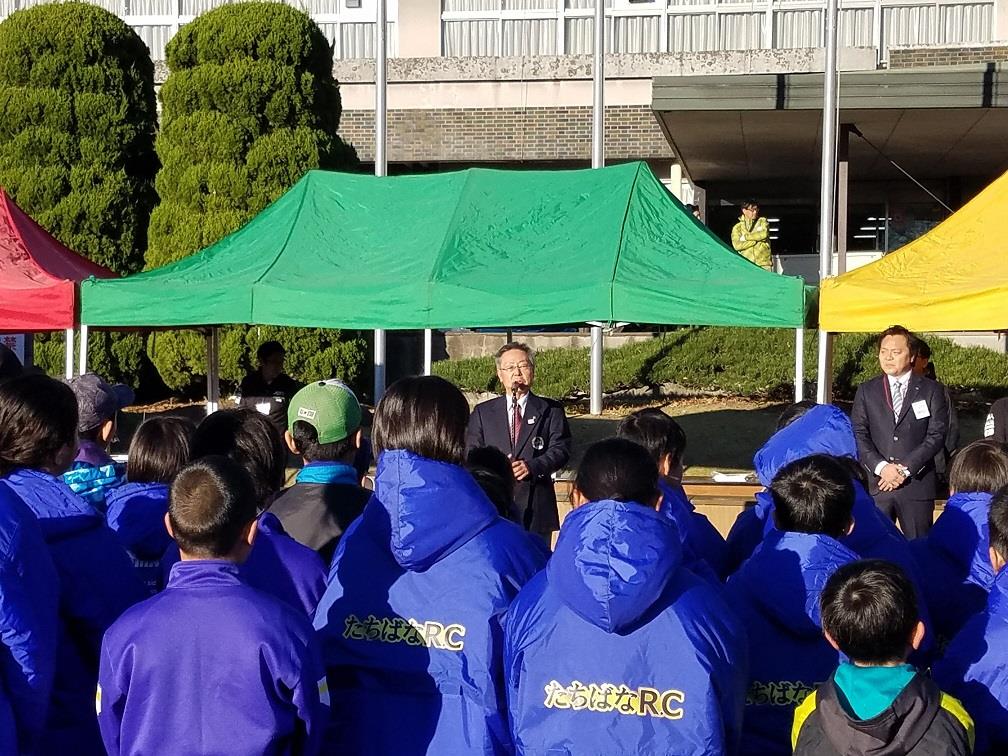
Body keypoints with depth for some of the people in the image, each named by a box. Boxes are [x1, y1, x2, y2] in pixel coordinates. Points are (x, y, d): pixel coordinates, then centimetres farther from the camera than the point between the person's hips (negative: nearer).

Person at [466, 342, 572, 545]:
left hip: (537, 507, 0)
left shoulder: (551, 410, 10)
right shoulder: (483, 412, 14)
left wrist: (531, 466, -18)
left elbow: (561, 449, 0)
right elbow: (471, 453, 7)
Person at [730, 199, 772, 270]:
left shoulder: (762, 221, 13)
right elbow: (737, 245, -6)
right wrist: (757, 240, -6)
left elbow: (764, 234, -8)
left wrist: (746, 237, -3)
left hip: (763, 264, 1)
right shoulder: (737, 227, 10)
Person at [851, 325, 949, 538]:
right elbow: (858, 435, 3)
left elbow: (936, 435, -2)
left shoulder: (932, 391, 7)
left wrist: (905, 468, -12)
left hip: (917, 484, -1)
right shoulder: (866, 391, 11)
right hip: (875, 484, 1)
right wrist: (881, 467, -12)